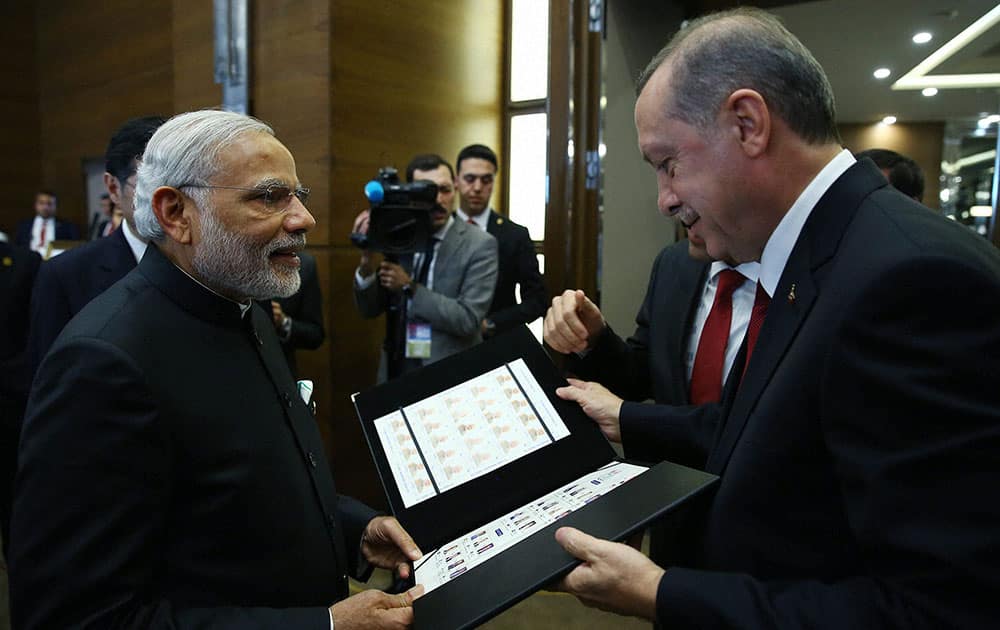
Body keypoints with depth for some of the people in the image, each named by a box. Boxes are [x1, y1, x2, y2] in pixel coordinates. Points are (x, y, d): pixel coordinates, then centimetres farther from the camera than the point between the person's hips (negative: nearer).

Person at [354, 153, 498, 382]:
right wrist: (366, 260, -14)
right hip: (396, 369, 4)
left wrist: (409, 287, -20)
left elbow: (468, 320, -18)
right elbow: (370, 310, 2)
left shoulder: (479, 244, -11)